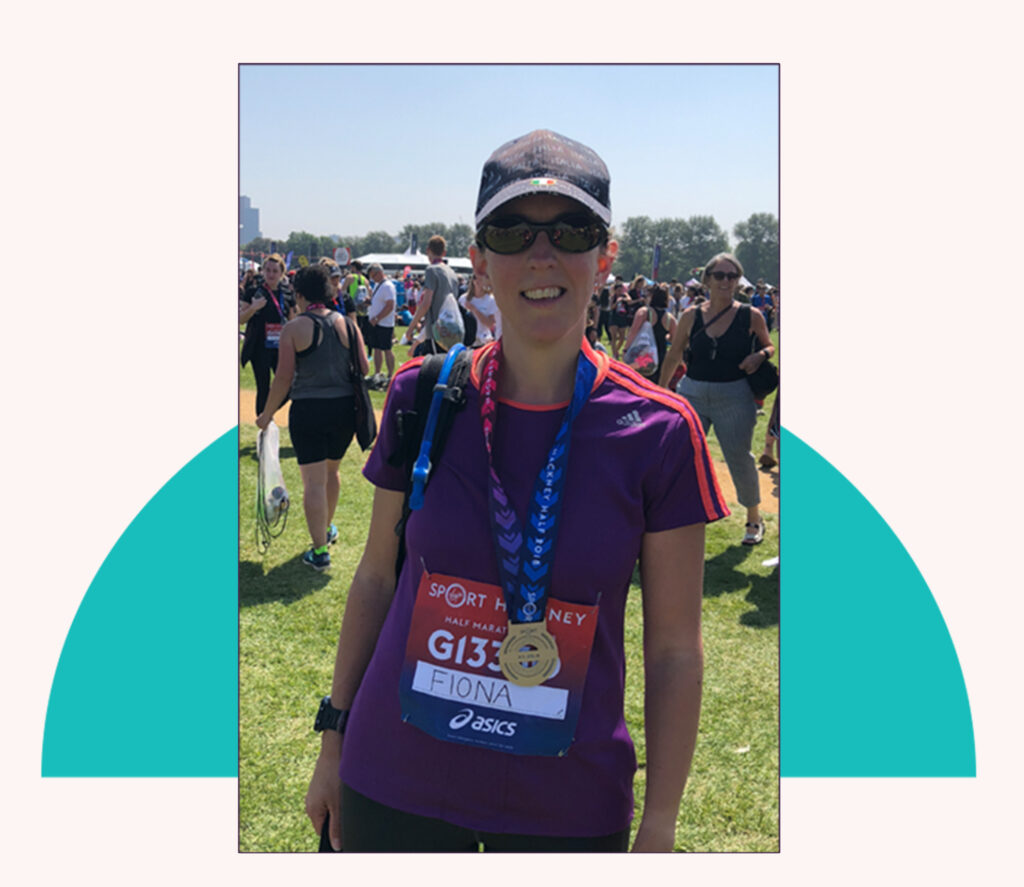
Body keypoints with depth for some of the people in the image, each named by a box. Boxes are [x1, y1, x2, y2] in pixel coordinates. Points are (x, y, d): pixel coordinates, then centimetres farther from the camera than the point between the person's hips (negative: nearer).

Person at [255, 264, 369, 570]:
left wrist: (267, 414, 1)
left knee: (314, 482, 0)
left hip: (308, 410, -4)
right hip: (344, 407, 4)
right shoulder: (347, 324, 1)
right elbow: (363, 368, 1)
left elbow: (284, 377, -10)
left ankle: (320, 551, 1)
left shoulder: (294, 328, -8)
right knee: (331, 471, 24)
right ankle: (327, 529, 42)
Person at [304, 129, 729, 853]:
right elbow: (376, 577, 4)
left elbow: (675, 649, -6)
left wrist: (659, 828, -4)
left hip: (569, 806, -1)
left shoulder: (659, 432, -11)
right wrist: (334, 740, 6)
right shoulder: (421, 397, -6)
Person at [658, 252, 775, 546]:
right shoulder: (691, 316, 0)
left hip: (734, 397, -1)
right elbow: (674, 355, 9)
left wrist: (760, 355, -12)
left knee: (740, 460, 7)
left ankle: (754, 519, 29)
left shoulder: (751, 316, -3)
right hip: (692, 393, 2)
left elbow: (769, 346, 11)